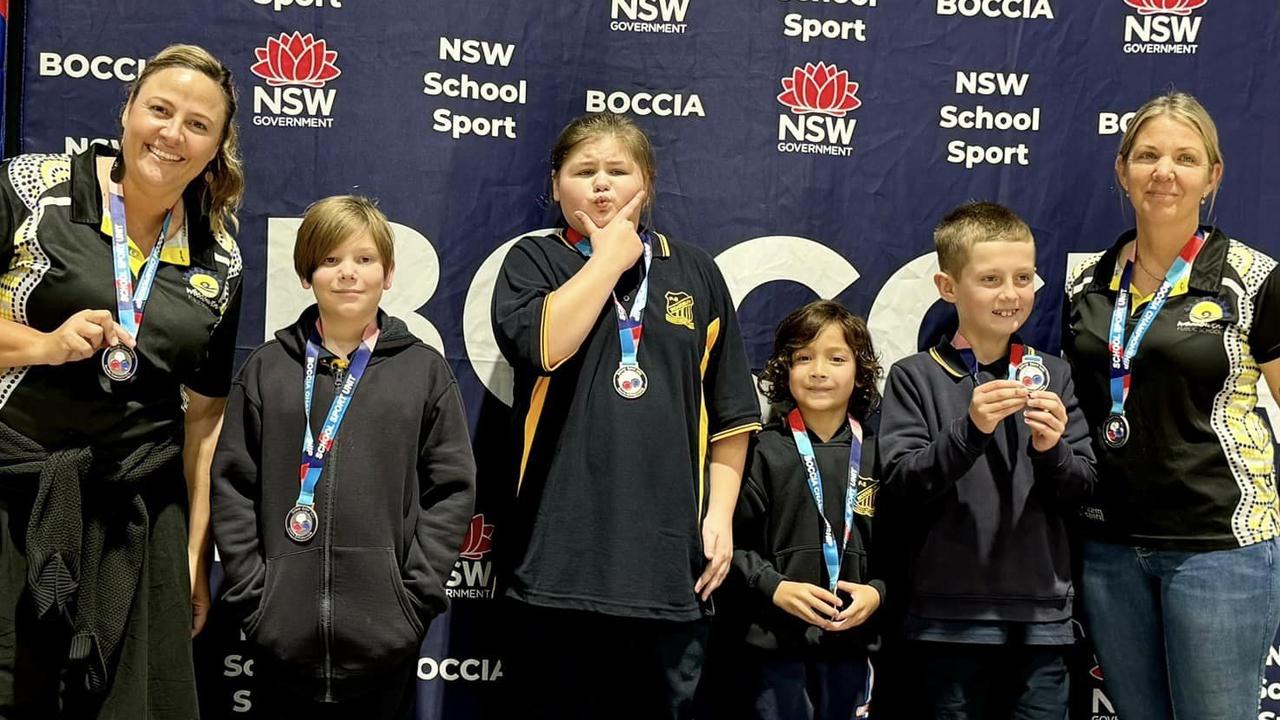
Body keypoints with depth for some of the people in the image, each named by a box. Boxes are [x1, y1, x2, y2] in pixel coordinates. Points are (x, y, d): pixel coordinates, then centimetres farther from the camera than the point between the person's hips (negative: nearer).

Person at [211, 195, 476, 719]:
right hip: (284, 633, 1)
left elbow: (451, 489, 2)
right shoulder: (266, 369, 8)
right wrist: (252, 592, -3)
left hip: (385, 637, 0)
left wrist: (415, 597, -6)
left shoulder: (425, 370, 6)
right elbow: (231, 486, 6)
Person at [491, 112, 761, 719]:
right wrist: (608, 258, -5)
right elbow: (543, 345, -17)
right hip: (561, 555, -2)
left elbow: (731, 412, 13)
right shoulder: (534, 261, 6)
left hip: (668, 559, 2)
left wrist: (720, 513, 3)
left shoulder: (694, 272, 12)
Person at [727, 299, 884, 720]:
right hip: (774, 640, -3)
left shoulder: (878, 456, 7)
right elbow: (733, 539, -5)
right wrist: (774, 587, -17)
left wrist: (877, 591, -8)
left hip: (851, 640, 3)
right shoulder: (763, 450, -1)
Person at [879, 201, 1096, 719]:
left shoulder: (1051, 375, 8)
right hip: (950, 617, -2)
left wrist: (1052, 449, -14)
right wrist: (970, 429, -22)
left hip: (1041, 616, 3)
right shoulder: (915, 377, 0)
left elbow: (1081, 493, 6)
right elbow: (902, 483, -9)